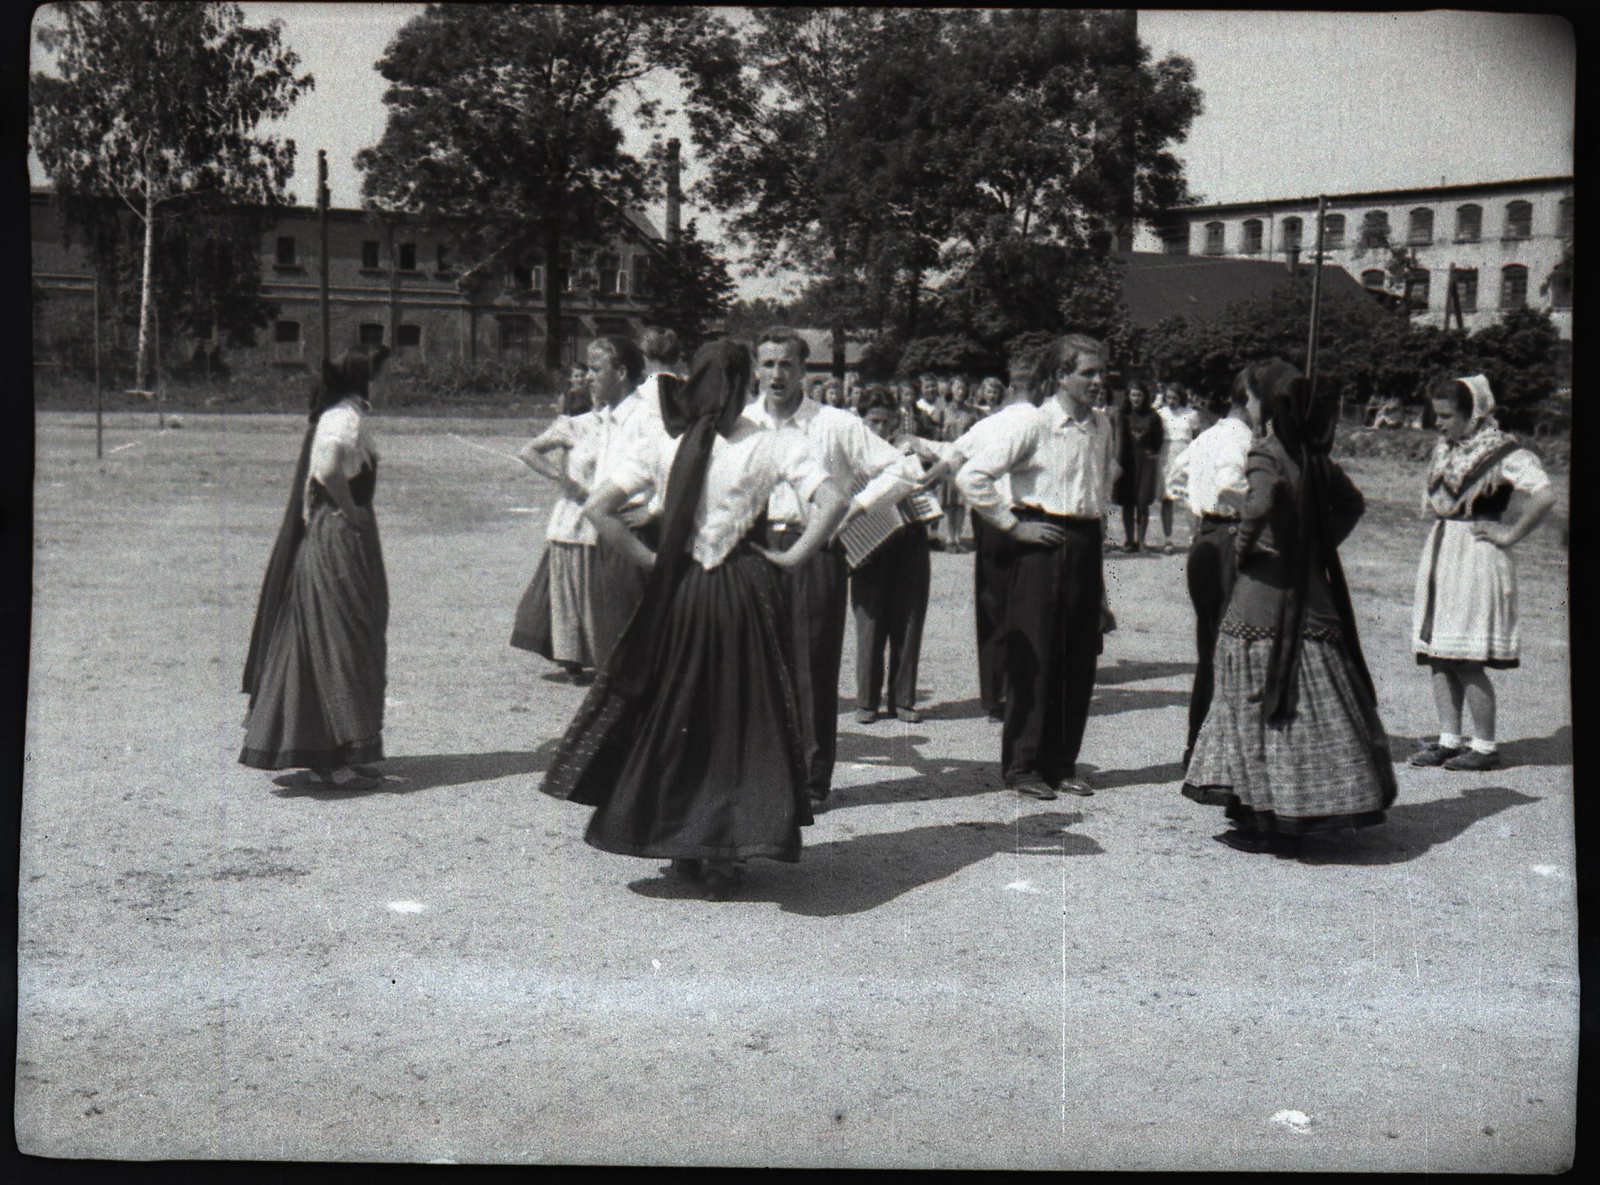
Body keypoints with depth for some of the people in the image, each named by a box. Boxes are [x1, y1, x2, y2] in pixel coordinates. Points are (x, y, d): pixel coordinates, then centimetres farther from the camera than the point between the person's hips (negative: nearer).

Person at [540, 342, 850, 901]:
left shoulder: (661, 445, -2)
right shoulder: (772, 445, -7)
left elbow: (598, 509, -6)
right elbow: (832, 502, -17)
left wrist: (648, 559, 1)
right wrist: (791, 557, -7)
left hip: (678, 593, 2)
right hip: (746, 590, -2)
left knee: (672, 714, 16)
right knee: (743, 718, 10)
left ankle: (683, 851, 22)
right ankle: (724, 854, 10)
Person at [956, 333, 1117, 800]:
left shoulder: (1101, 425, 10)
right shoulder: (1032, 424, -10)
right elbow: (971, 476, -15)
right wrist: (1011, 524, -11)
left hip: (1087, 544, 6)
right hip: (1042, 545, -6)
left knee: (1080, 660, 8)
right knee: (1034, 658, -2)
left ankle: (1061, 764, 18)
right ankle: (1022, 766, 8)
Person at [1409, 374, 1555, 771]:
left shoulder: (1504, 453, -12)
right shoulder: (1445, 449, 13)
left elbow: (1545, 495, -25)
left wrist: (1510, 535, -19)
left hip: (1476, 559, -8)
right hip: (1439, 556, 8)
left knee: (1466, 661, -7)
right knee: (1437, 655, 7)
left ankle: (1485, 746, 3)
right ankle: (1449, 740, 15)